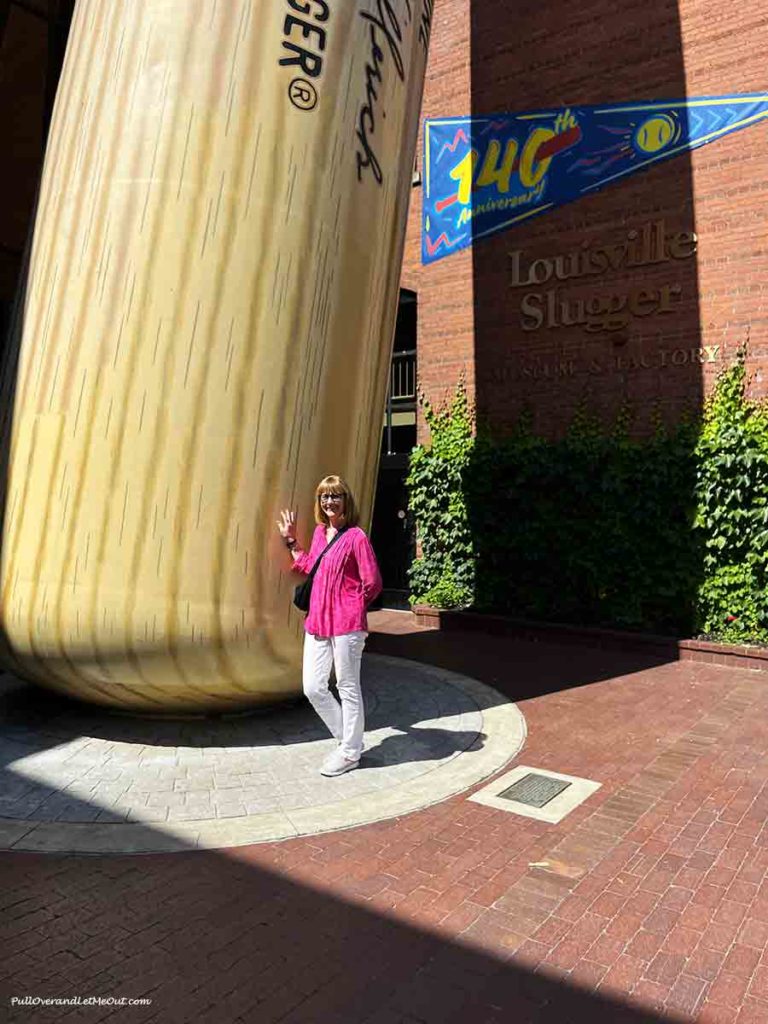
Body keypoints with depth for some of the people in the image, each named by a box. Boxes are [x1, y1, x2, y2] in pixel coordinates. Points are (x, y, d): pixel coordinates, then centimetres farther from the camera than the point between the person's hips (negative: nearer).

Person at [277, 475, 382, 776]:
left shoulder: (356, 536, -10)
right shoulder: (320, 532, 11)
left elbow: (372, 583, -8)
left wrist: (351, 609, 3)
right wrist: (291, 541, 21)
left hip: (346, 624, -7)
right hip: (317, 622, 7)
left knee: (348, 688, 6)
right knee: (313, 688, 9)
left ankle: (350, 753, 22)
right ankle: (347, 738, 29)